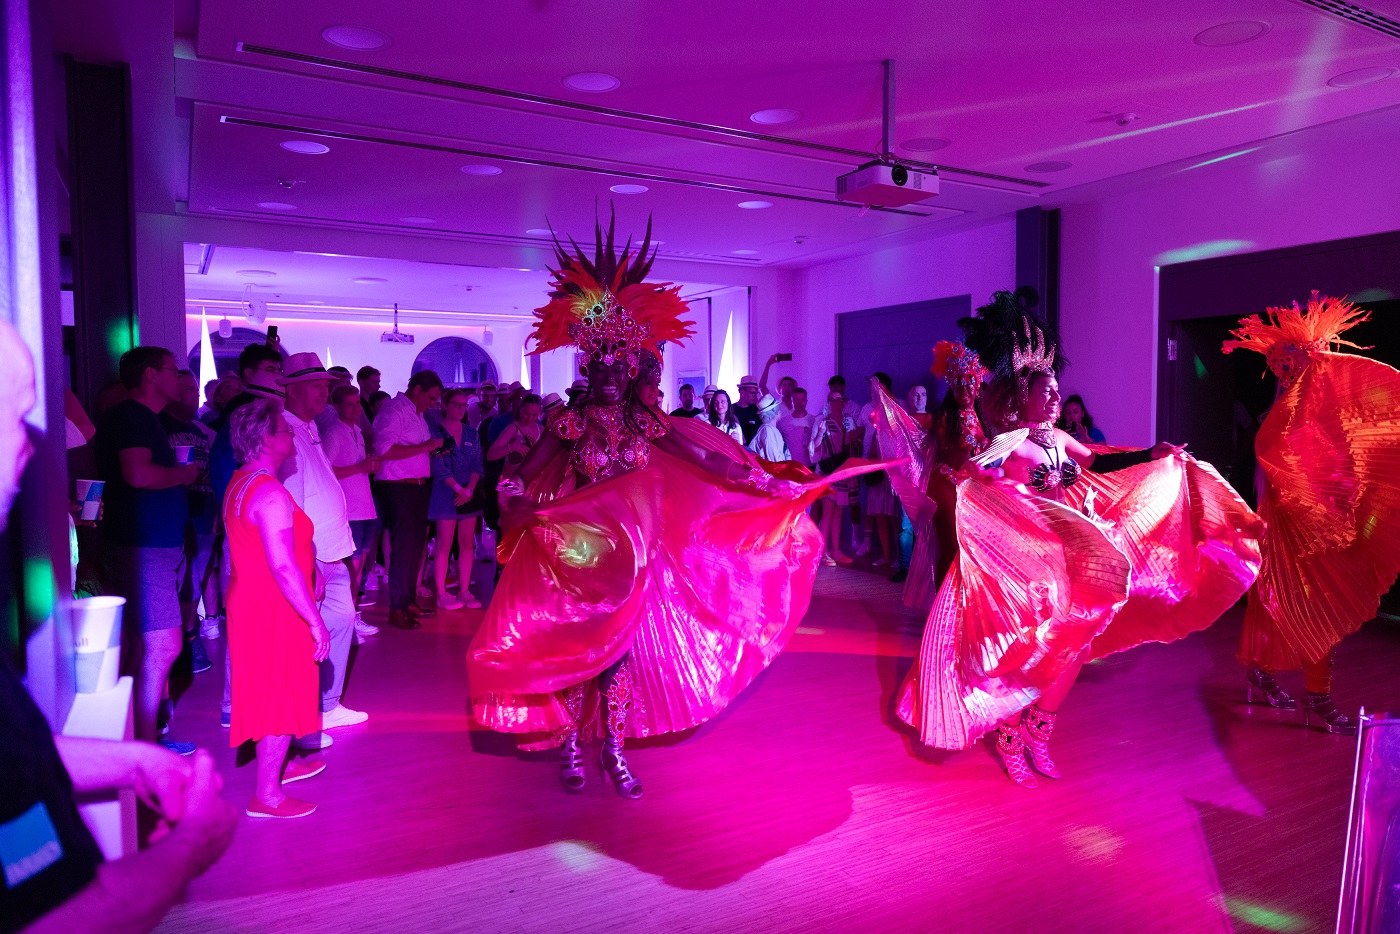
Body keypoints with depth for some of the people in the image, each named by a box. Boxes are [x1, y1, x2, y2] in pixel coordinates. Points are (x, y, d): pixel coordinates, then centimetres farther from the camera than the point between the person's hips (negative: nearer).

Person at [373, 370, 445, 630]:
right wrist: (425, 446, -20)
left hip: (418, 487, 10)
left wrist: (433, 449, 9)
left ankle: (410, 601, 25)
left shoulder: (417, 413, 19)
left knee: (415, 545, 14)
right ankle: (397, 609, 2)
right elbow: (385, 450, -24)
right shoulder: (393, 410, -12)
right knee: (404, 547, -6)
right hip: (398, 489, -10)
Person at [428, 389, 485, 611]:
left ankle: (464, 591, 12)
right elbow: (438, 466, -10)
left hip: (469, 494, 5)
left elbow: (478, 465, 7)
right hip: (445, 494, -5)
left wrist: (469, 489, -7)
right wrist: (458, 488, -13)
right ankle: (441, 594, 2)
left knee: (467, 544, 5)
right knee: (444, 544, -4)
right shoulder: (435, 432, -3)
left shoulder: (471, 434, 12)